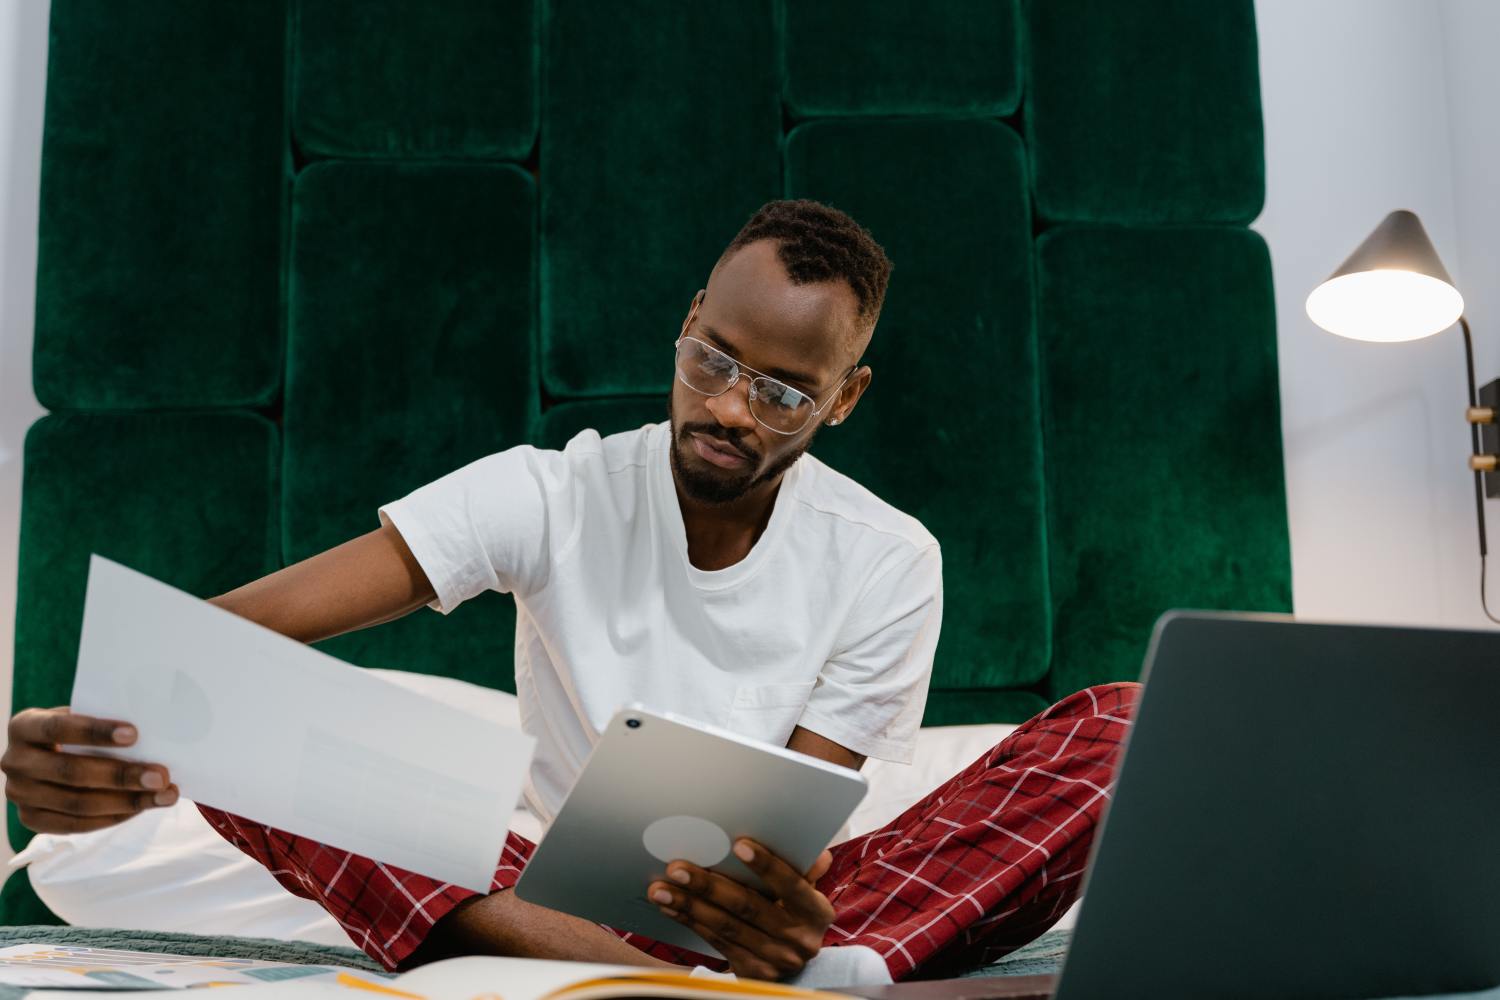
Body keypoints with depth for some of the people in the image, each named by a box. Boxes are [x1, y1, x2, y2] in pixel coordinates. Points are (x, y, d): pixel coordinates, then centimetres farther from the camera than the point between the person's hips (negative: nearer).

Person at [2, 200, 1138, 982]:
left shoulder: (888, 562, -3)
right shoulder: (552, 496, -5)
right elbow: (262, 616, -16)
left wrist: (780, 907, -38)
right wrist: (110, 720, -39)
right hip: (552, 900, 1)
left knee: (1115, 727, -19)